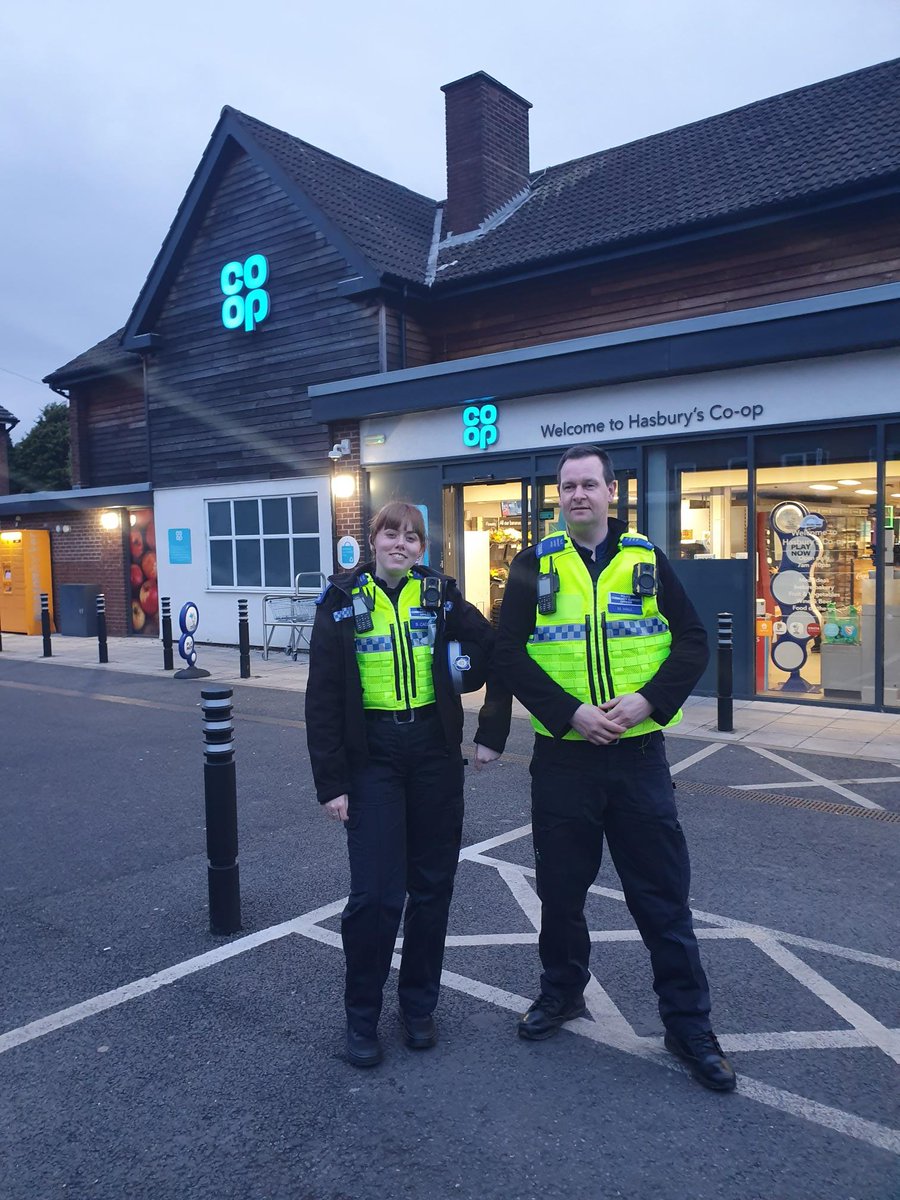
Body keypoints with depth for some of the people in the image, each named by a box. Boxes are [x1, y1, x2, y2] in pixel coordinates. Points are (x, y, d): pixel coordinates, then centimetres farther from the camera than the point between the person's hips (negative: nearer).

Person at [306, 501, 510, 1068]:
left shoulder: (441, 595, 1)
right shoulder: (343, 602, -2)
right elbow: (323, 698, -3)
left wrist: (492, 734, 4)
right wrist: (331, 783, -6)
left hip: (435, 754, 2)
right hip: (372, 756, -2)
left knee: (432, 885, 10)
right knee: (375, 892, -3)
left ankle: (419, 1005, 30)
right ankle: (362, 1016, 19)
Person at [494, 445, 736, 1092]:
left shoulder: (648, 559, 3)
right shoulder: (535, 566, 1)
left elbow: (693, 641, 2)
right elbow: (510, 652, -5)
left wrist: (648, 700, -13)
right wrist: (570, 712, -16)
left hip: (638, 753, 0)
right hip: (563, 755, 1)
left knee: (663, 893, 6)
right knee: (561, 886, 14)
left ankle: (689, 1022, 22)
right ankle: (562, 991, 37)